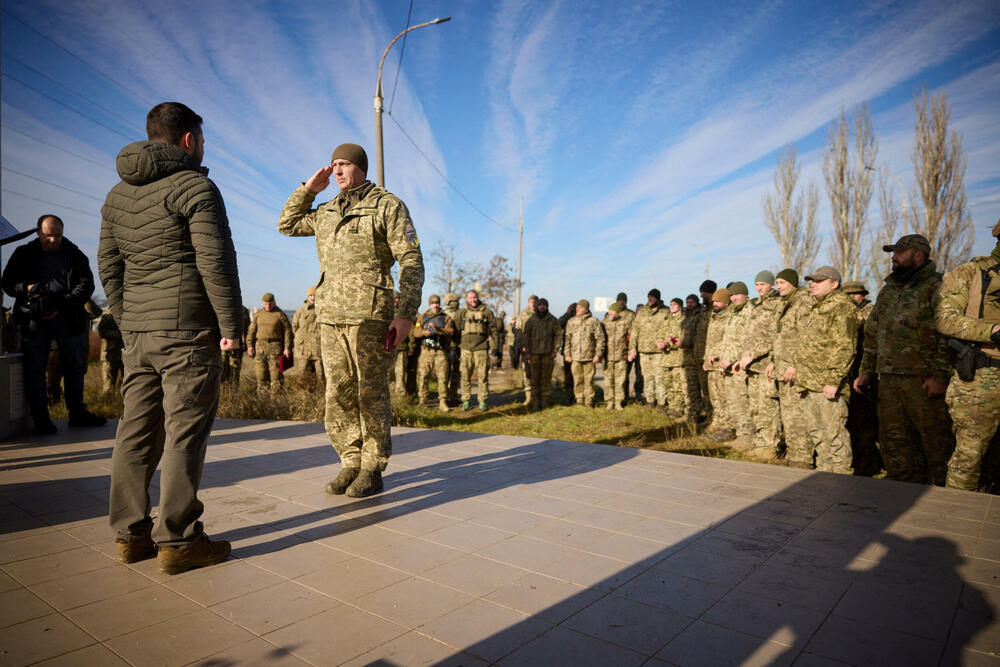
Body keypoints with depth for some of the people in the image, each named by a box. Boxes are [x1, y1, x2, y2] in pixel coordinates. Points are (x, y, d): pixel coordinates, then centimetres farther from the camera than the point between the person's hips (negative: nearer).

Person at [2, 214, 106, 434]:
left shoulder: (74, 255, 9)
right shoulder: (24, 254, 10)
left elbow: (86, 284, -1)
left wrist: (64, 301, -17)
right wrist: (28, 287, -13)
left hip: (68, 318, 1)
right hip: (34, 319, -1)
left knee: (75, 366, 6)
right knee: (35, 368, -2)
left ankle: (77, 413, 17)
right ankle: (40, 418, 5)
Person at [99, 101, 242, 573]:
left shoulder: (118, 193, 18)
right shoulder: (194, 186, -7)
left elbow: (108, 266, 18)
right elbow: (216, 262, -15)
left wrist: (127, 322, 21)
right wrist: (231, 326, -10)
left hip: (137, 331, 8)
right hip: (187, 329, -8)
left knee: (137, 429, 11)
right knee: (185, 432, -3)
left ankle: (130, 533, 19)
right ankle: (177, 541, 2)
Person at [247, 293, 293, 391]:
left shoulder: (280, 315, 2)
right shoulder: (258, 314, 13)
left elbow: (288, 331, 0)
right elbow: (252, 330, 13)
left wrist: (287, 348, -7)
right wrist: (250, 345, 3)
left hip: (275, 346, -3)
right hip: (260, 346, 3)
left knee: (276, 371, -6)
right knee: (261, 372, 4)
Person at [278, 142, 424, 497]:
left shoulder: (387, 205, -2)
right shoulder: (327, 212, 18)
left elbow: (412, 261, -8)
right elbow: (287, 224, 31)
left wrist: (405, 314, -17)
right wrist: (309, 189, 16)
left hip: (370, 315, -6)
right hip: (330, 316, 6)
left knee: (371, 394, -2)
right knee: (338, 394, 7)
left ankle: (373, 470, 9)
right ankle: (351, 464, 19)